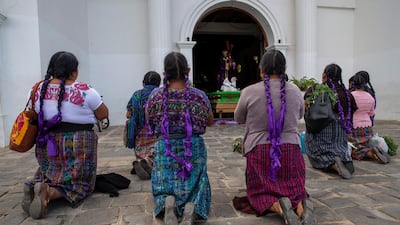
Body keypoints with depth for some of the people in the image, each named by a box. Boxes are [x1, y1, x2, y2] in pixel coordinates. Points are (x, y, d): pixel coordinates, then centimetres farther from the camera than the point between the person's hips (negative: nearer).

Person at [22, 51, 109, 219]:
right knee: (78, 182, 9)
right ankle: (49, 193, -19)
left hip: (47, 144, 5)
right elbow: (104, 114, -3)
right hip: (78, 144, -5)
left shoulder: (38, 89, 2)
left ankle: (35, 187, -7)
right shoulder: (84, 91, -12)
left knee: (49, 175, 25)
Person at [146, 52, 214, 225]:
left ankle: (167, 204, -17)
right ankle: (191, 208, -19)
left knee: (164, 188, 16)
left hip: (165, 149, 0)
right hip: (194, 149, 0)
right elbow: (210, 122, 8)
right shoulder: (199, 96, -8)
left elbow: (150, 122, 10)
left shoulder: (156, 96, -7)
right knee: (193, 187, 13)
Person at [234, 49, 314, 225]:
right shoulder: (295, 91, 0)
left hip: (259, 150, -2)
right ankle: (302, 206, -16)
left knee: (260, 192, 13)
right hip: (290, 149, 2)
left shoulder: (249, 92, -8)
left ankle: (279, 207, -19)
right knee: (295, 189, 18)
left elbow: (238, 119, 8)